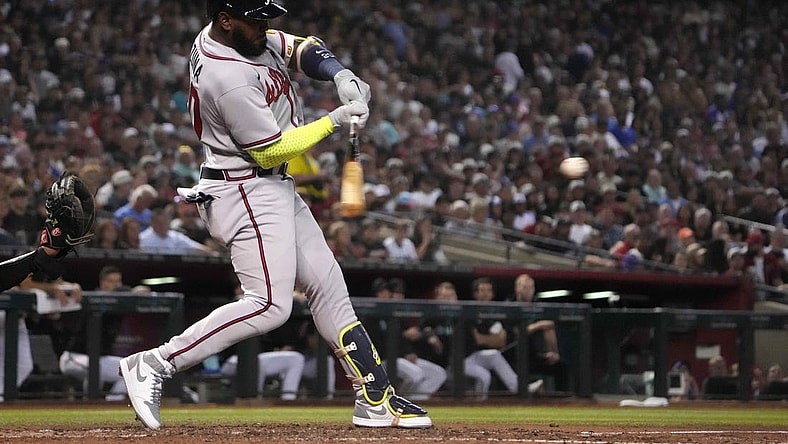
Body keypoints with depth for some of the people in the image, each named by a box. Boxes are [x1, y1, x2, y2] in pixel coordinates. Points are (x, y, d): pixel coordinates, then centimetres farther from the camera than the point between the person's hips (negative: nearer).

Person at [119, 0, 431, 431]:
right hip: (247, 193, -11)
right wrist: (334, 121, -13)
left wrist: (340, 75, -7)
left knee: (328, 286, 11)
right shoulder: (229, 79, -27)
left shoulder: (244, 36, 1)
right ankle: (154, 364, -15)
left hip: (276, 188, 11)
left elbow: (301, 48, 13)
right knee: (269, 305, -17)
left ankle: (376, 398, 14)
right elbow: (270, 151, -20)